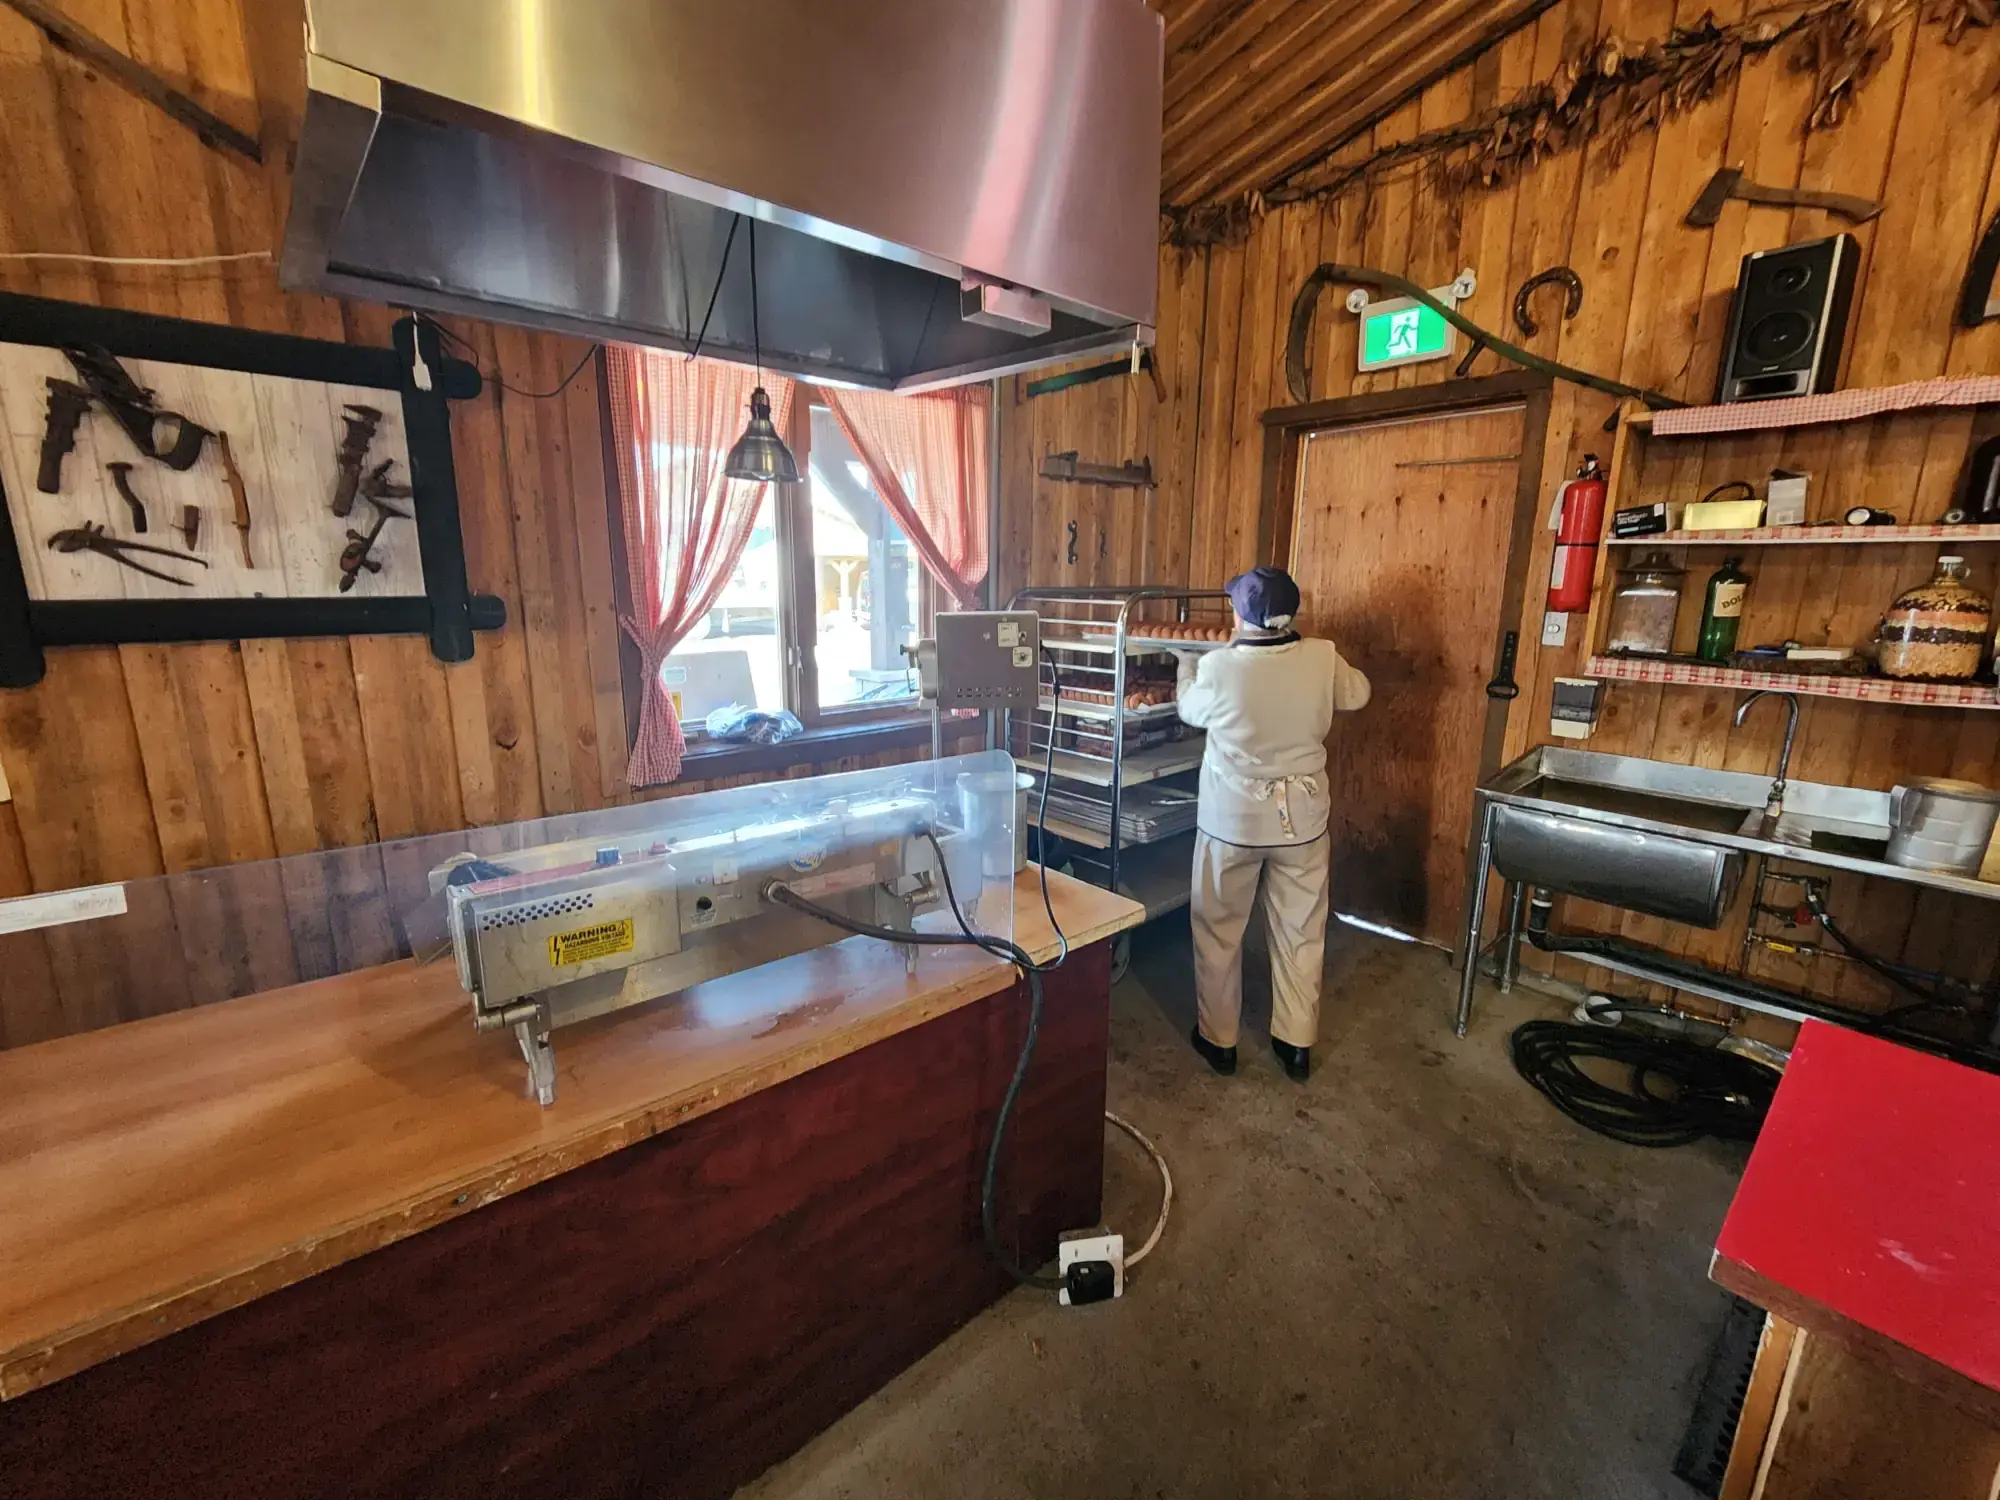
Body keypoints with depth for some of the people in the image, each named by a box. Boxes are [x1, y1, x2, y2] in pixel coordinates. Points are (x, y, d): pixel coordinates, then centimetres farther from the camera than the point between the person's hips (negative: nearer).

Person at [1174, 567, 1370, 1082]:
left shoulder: (1219, 667, -16)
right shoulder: (1322, 659, -9)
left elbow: (1189, 711, 5)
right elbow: (1357, 695, 12)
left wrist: (1188, 662, 23)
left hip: (1232, 818, -2)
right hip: (1302, 816, 3)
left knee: (1218, 931, 14)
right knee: (1300, 932, 16)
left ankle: (1217, 1039, 27)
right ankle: (1296, 1043, 29)